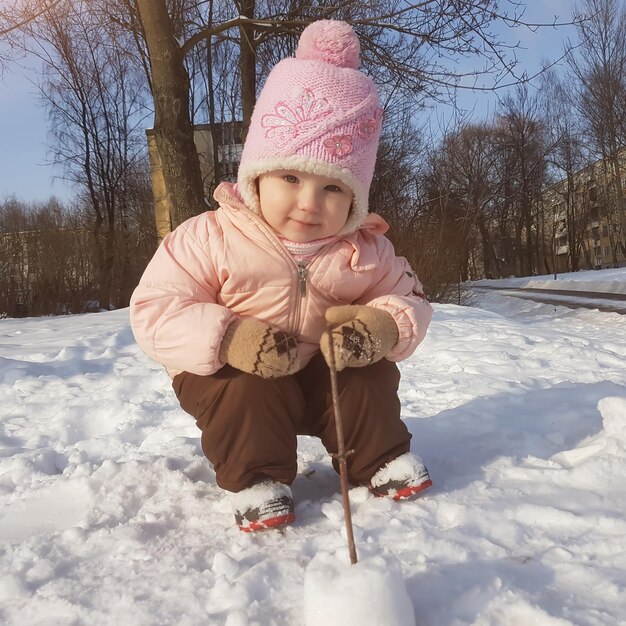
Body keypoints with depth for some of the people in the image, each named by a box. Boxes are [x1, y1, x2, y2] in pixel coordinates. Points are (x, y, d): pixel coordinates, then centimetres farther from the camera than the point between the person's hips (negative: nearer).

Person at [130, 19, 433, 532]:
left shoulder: (367, 252, -8)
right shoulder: (210, 239, -17)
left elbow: (409, 300, 0)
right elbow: (156, 310, -18)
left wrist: (384, 327, -26)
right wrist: (227, 339, -35)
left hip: (331, 372, 3)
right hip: (237, 375, -2)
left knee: (371, 377, -17)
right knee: (247, 390, -31)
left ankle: (382, 457, 7)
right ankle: (255, 477, -10)